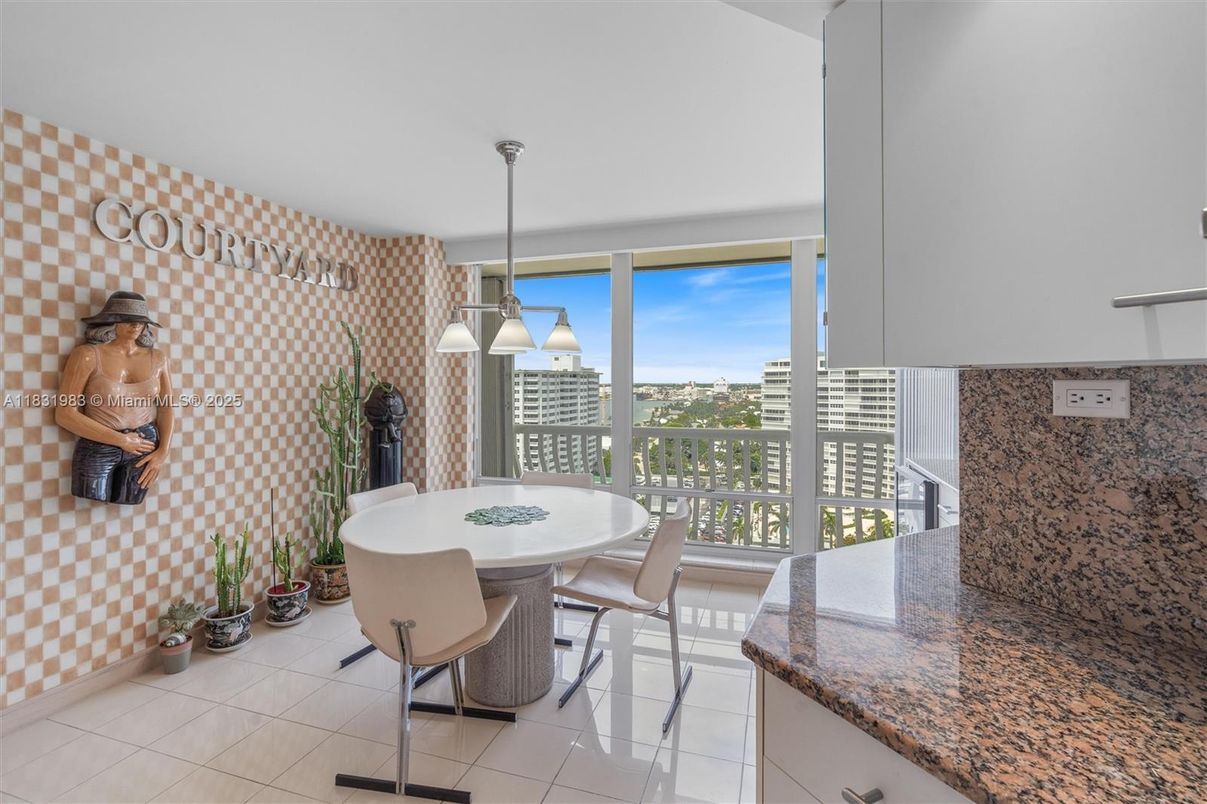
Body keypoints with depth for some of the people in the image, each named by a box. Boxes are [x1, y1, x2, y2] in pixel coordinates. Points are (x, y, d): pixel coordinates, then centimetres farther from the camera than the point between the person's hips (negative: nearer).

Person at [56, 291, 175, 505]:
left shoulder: (157, 358, 2)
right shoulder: (88, 355, -7)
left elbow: (166, 407, 5)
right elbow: (64, 414, -9)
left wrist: (163, 451, -6)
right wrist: (120, 440, -12)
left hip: (145, 447, 2)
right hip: (98, 449, -2)